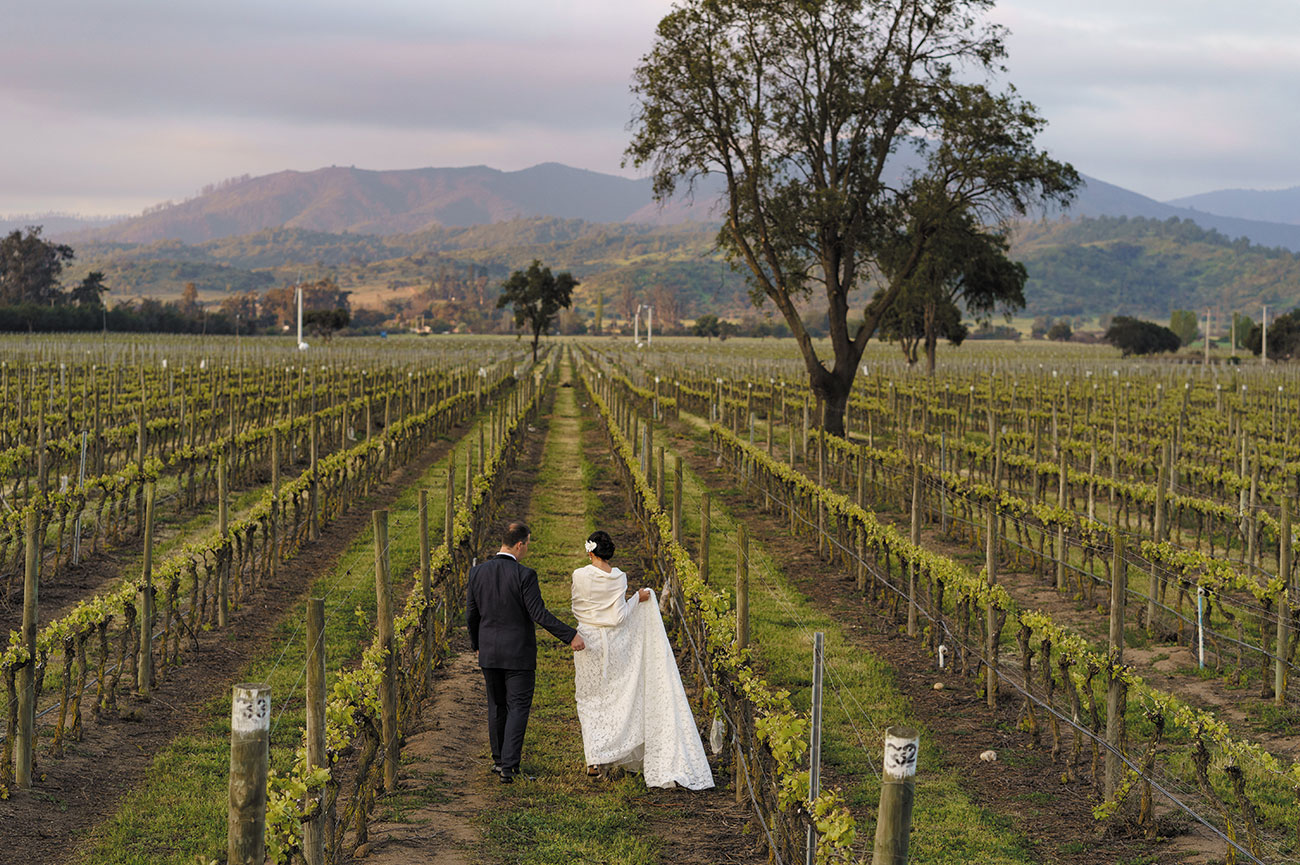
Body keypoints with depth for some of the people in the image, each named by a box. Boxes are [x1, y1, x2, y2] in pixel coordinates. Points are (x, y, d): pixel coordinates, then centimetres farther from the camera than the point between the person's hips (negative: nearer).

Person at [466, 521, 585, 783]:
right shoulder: (524, 575, -17)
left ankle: (499, 759, 28)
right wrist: (571, 636, -12)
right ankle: (508, 765, -5)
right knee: (518, 708, 3)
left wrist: (477, 645, 21)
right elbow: (539, 614, -20)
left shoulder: (477, 572, -2)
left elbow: (471, 615, 5)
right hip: (519, 653, -4)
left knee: (497, 706, 18)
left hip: (489, 653, 5)